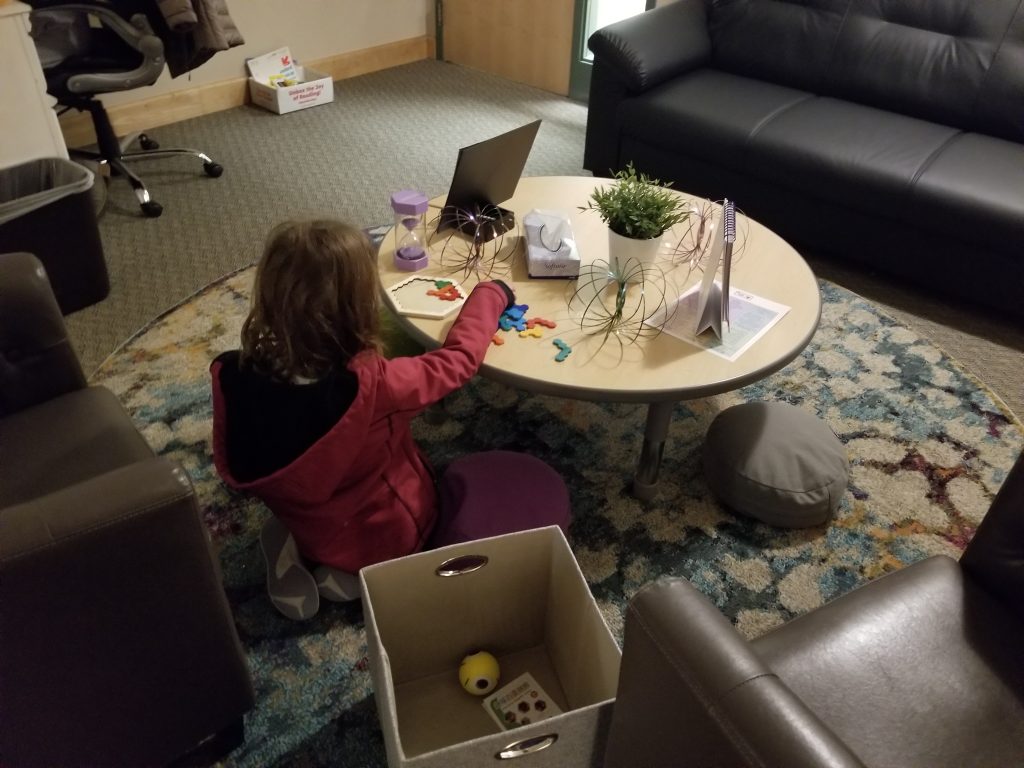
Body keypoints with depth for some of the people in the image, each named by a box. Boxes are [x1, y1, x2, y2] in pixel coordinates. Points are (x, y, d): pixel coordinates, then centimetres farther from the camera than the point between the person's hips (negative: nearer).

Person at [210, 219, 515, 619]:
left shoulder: (230, 375, -24)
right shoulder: (371, 386, -36)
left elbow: (231, 470, -7)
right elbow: (459, 358, -19)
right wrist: (491, 293, -1)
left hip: (303, 525, 4)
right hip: (386, 535, -4)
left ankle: (296, 548, 11)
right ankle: (349, 569, 8)